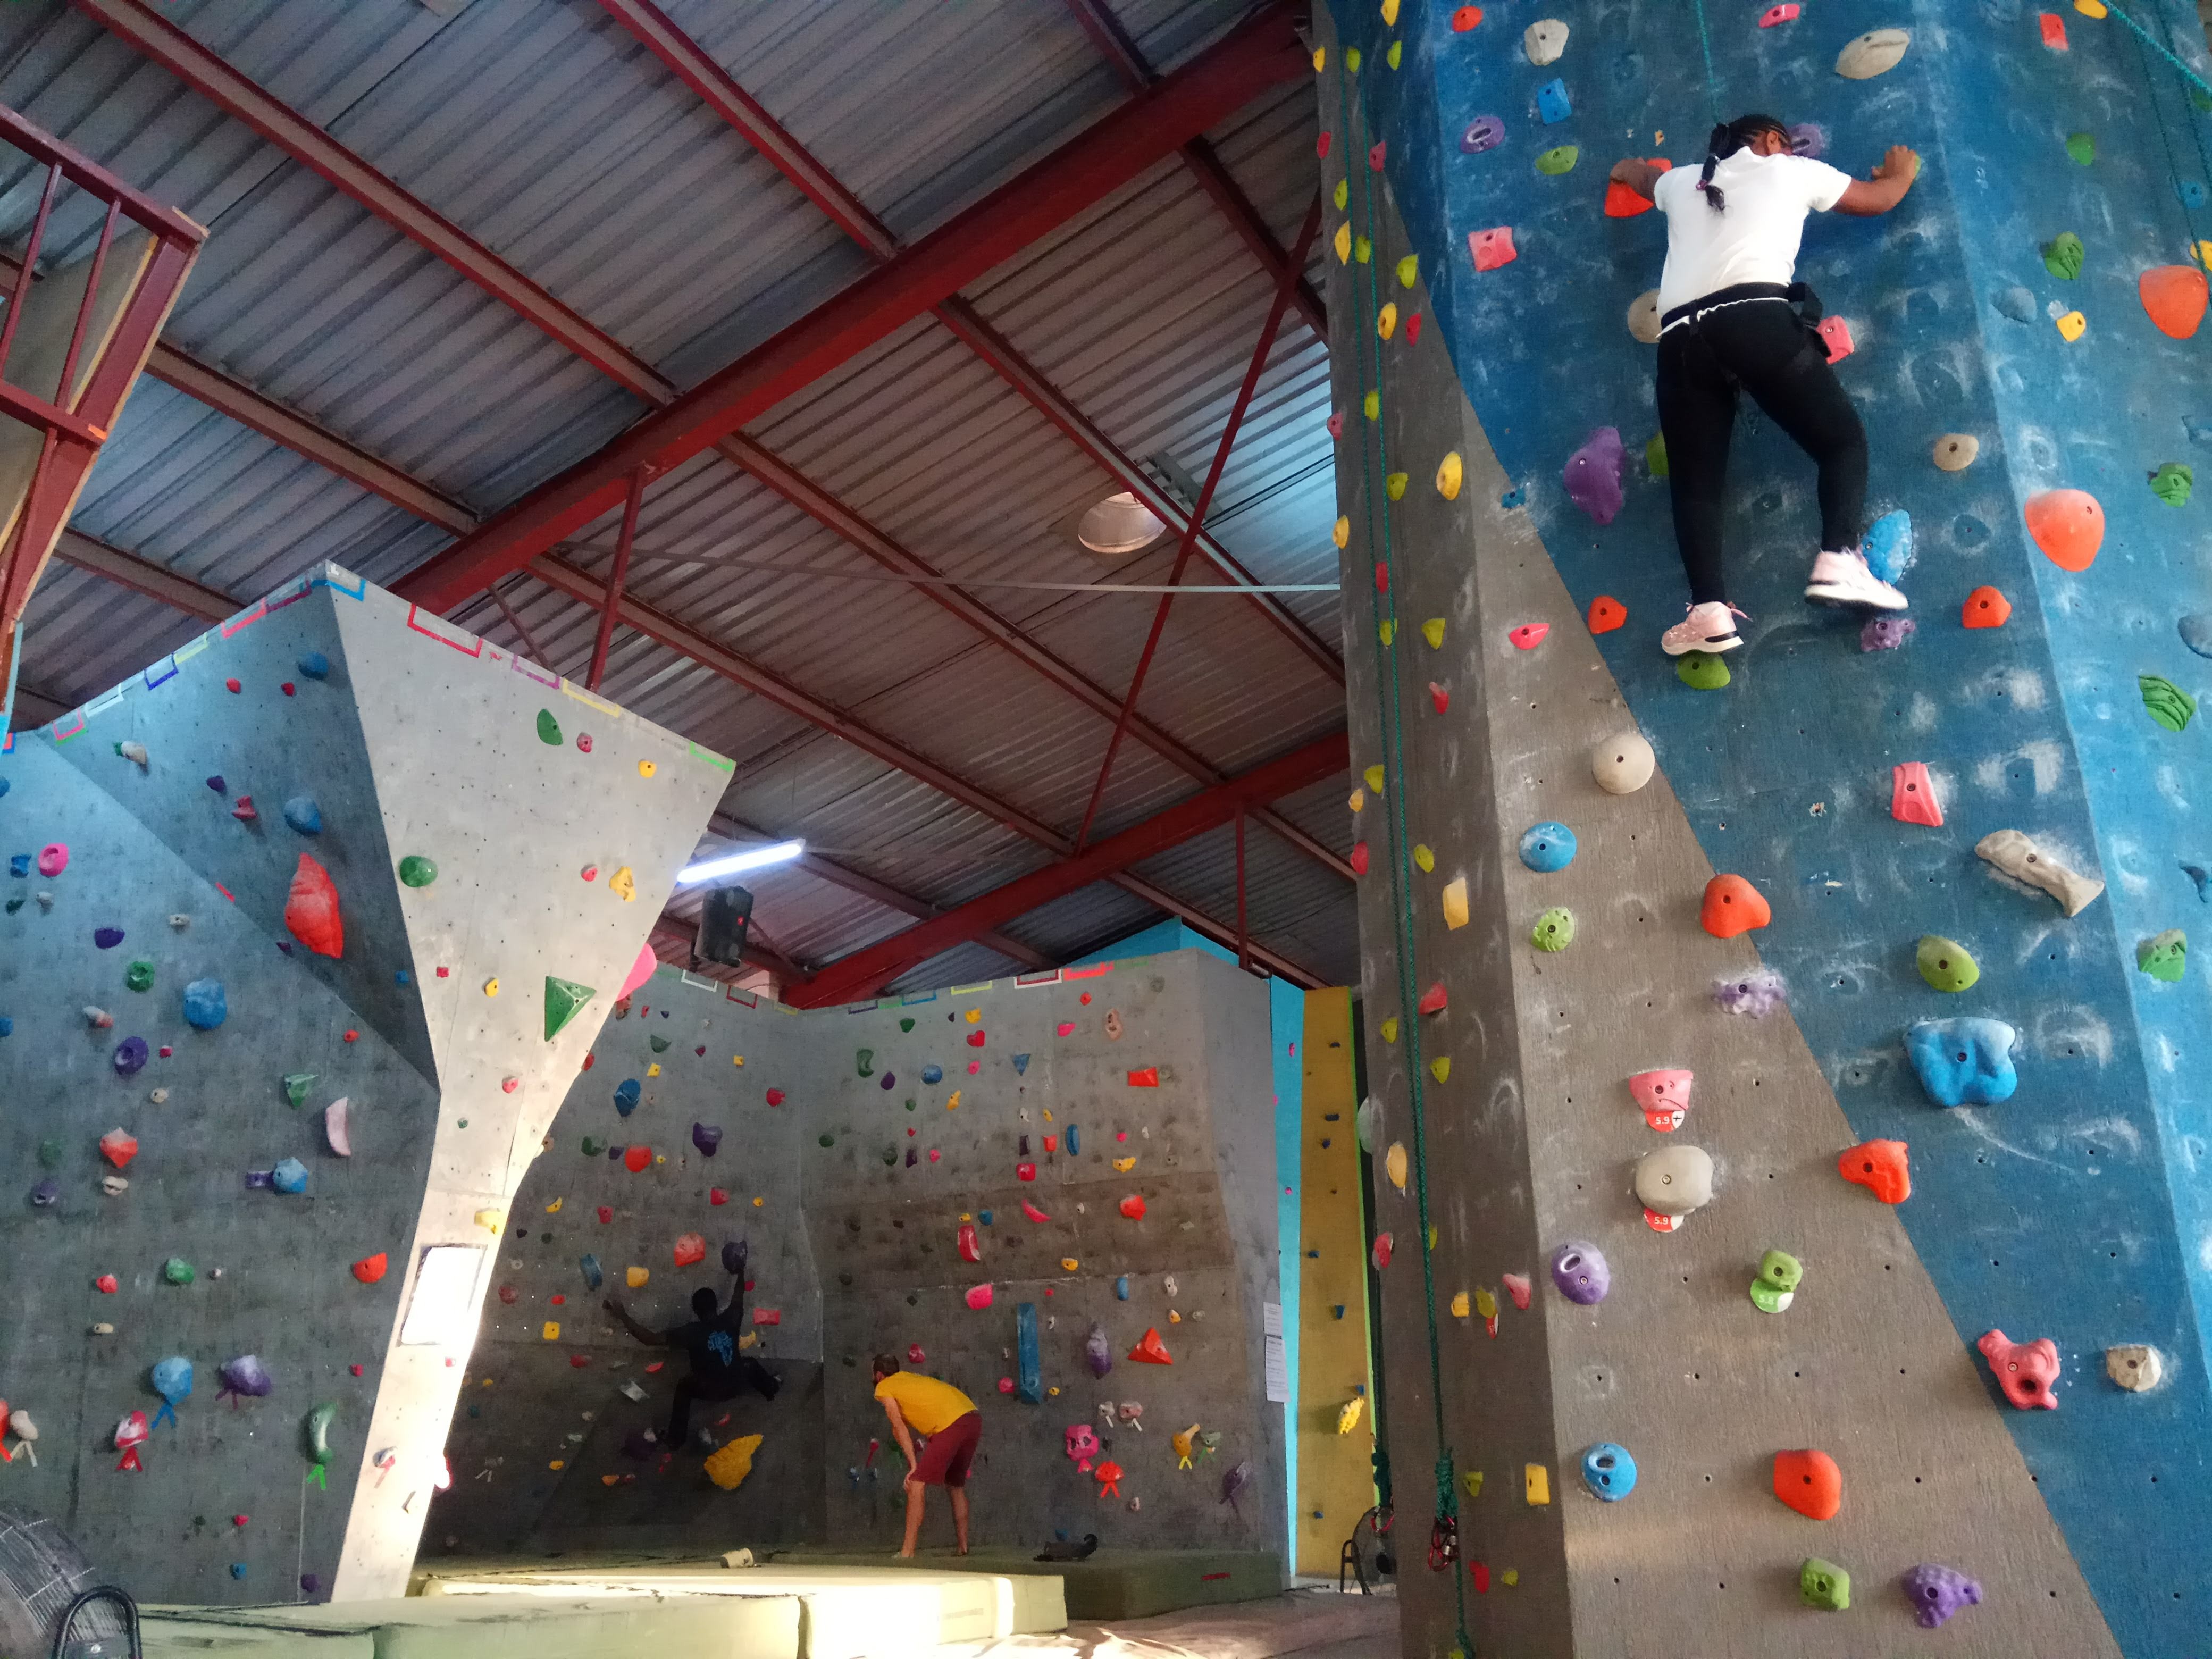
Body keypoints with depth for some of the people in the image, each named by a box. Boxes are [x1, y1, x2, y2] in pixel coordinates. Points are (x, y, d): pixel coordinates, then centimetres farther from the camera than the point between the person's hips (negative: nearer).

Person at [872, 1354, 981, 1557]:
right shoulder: (910, 1378, 31)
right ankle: (964, 1547, 23)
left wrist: (914, 1466, -2)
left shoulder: (884, 1388, 9)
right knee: (956, 1485, 23)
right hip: (974, 1418, 8)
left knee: (917, 1485, -5)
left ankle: (907, 1552, -9)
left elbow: (899, 1428, 1)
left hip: (952, 1424, -8)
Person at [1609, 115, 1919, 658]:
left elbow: (1642, 177, 57)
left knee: (1695, 479, 3)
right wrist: (1902, 170, 58)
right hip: (1755, 318, -3)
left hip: (1680, 336, 3)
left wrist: (1625, 170, 80)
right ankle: (1839, 560, -17)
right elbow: (1880, 198, 36)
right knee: (1844, 438, 6)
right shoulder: (1791, 169, 23)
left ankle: (1709, 610, -16)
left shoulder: (1682, 182, 32)